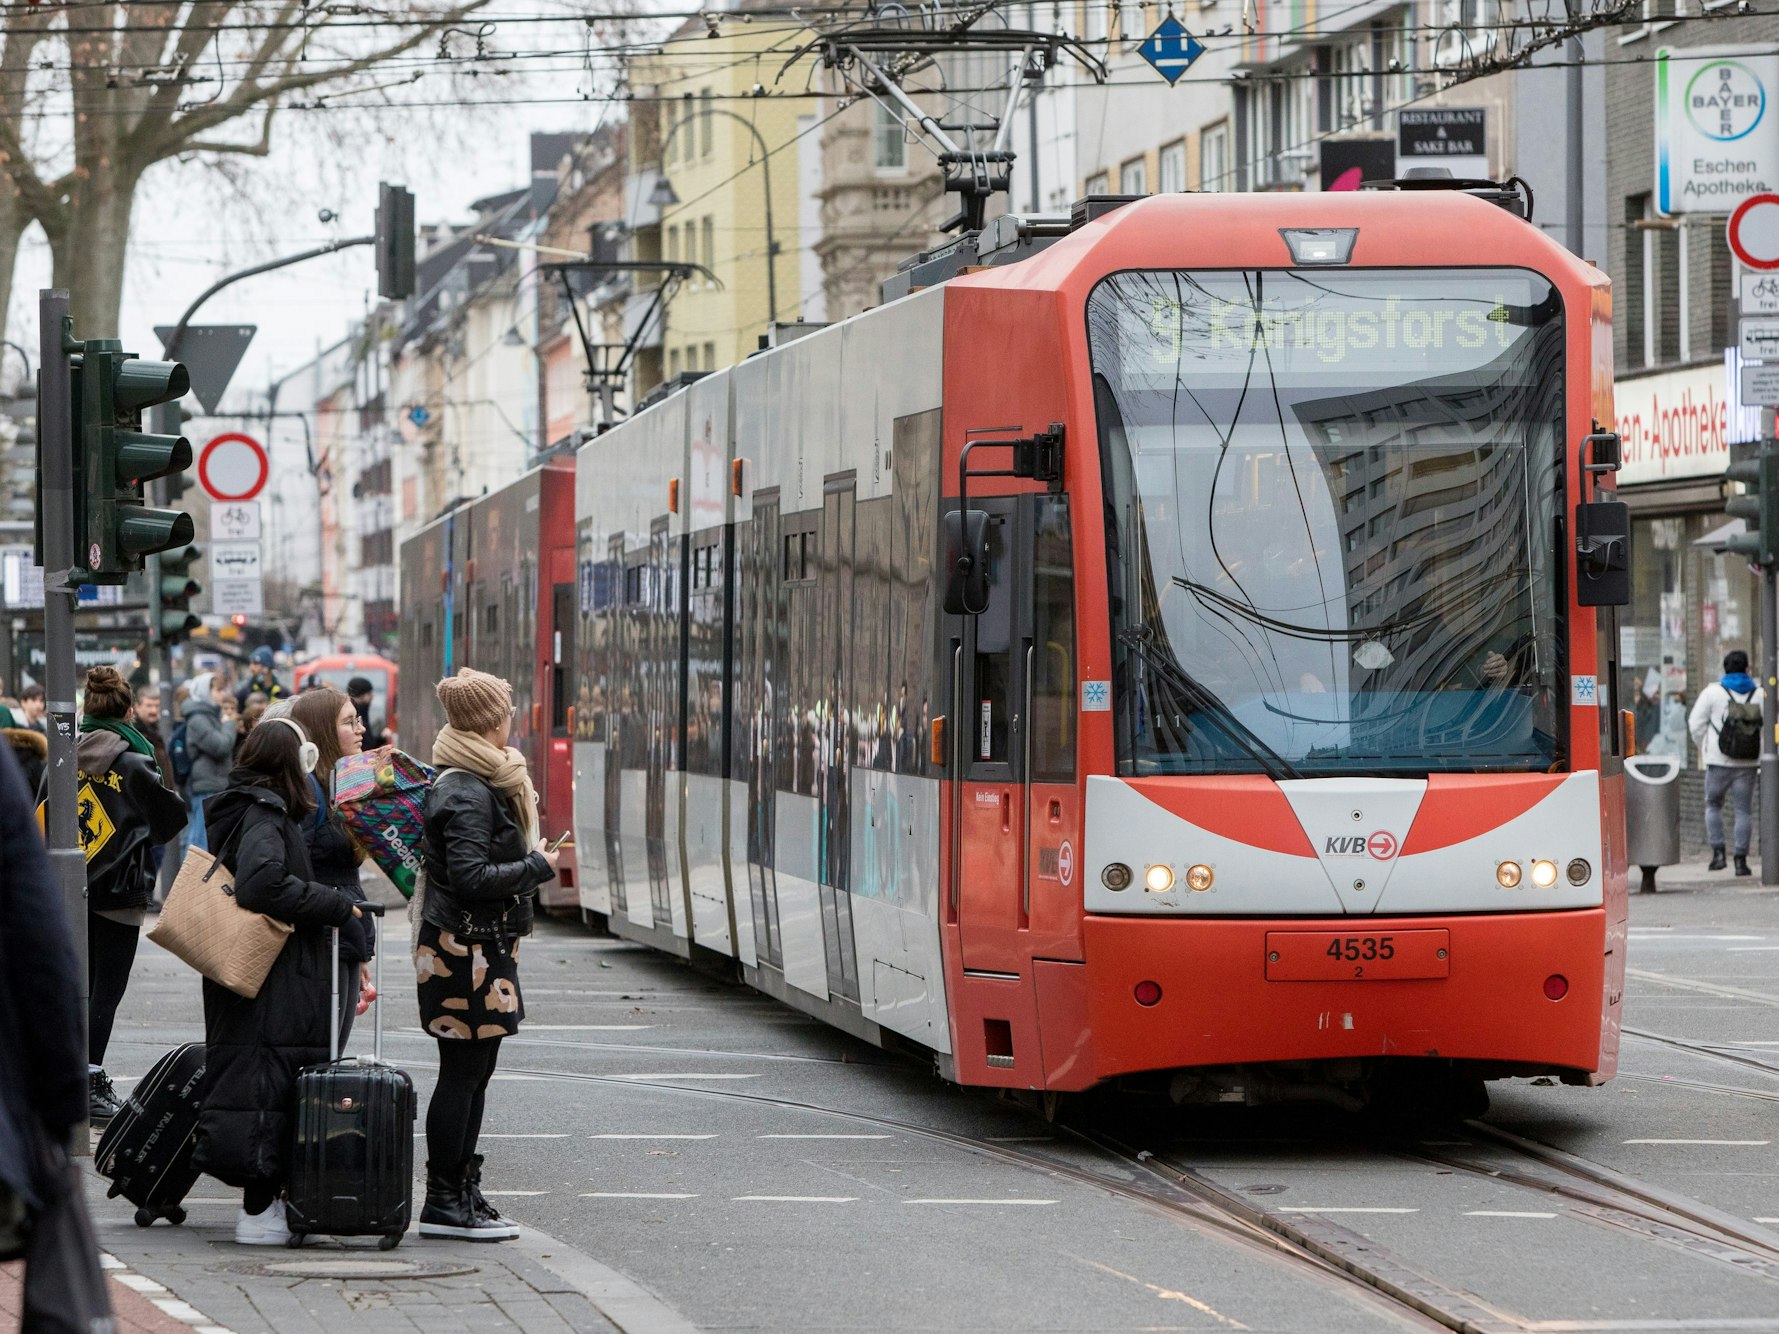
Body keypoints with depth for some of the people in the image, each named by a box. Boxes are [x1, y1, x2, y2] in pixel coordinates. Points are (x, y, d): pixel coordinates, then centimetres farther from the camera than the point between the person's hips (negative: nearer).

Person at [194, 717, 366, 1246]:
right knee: (269, 1082, -7)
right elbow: (262, 883, -28)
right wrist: (338, 908, -18)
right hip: (273, 983, -10)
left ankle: (261, 1202, 17)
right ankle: (260, 1211, -7)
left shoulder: (241, 808, 16)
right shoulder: (264, 814, -14)